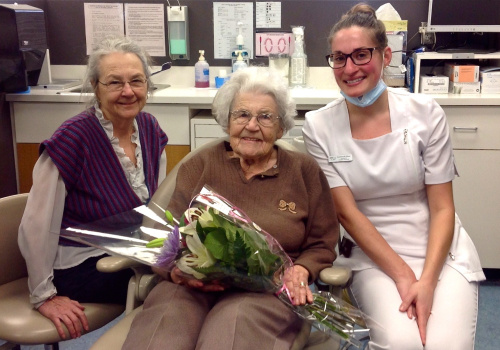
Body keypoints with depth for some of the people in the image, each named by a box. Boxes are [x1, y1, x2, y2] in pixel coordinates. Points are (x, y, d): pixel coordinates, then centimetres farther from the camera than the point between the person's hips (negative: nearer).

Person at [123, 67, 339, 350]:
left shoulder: (304, 170, 13)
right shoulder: (200, 166, 14)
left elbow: (321, 245, 14)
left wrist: (301, 270, -8)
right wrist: (177, 270, -15)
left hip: (267, 289, -1)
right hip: (195, 287, 1)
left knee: (237, 320, -36)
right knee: (166, 317, -33)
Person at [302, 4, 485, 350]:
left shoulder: (424, 112, -6)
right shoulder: (318, 126, -7)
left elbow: (442, 208, -5)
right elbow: (347, 212, -8)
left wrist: (427, 280, -17)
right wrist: (402, 276, -15)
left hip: (441, 250, 1)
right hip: (373, 254, 0)